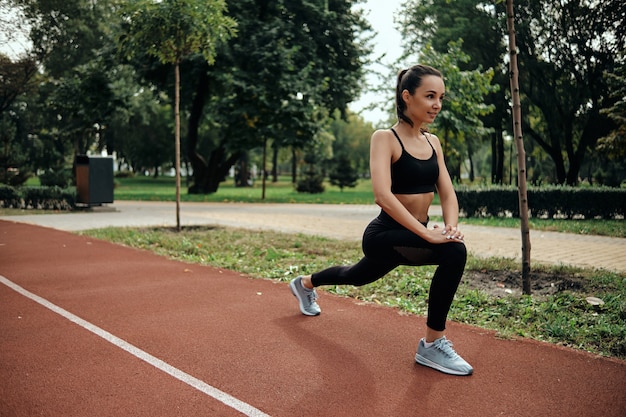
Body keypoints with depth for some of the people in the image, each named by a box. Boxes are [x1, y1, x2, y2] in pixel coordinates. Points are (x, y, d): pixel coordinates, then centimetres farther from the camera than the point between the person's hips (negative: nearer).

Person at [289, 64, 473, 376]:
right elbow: (383, 195, -29)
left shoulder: (432, 141, 6)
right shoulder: (385, 138, -16)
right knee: (453, 252, -29)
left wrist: (451, 226, -17)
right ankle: (432, 345, -13)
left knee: (357, 276, 29)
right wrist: (427, 233, -32)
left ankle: (305, 283, 60)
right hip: (384, 236, -8)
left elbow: (447, 193, 3)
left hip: (411, 236, 8)